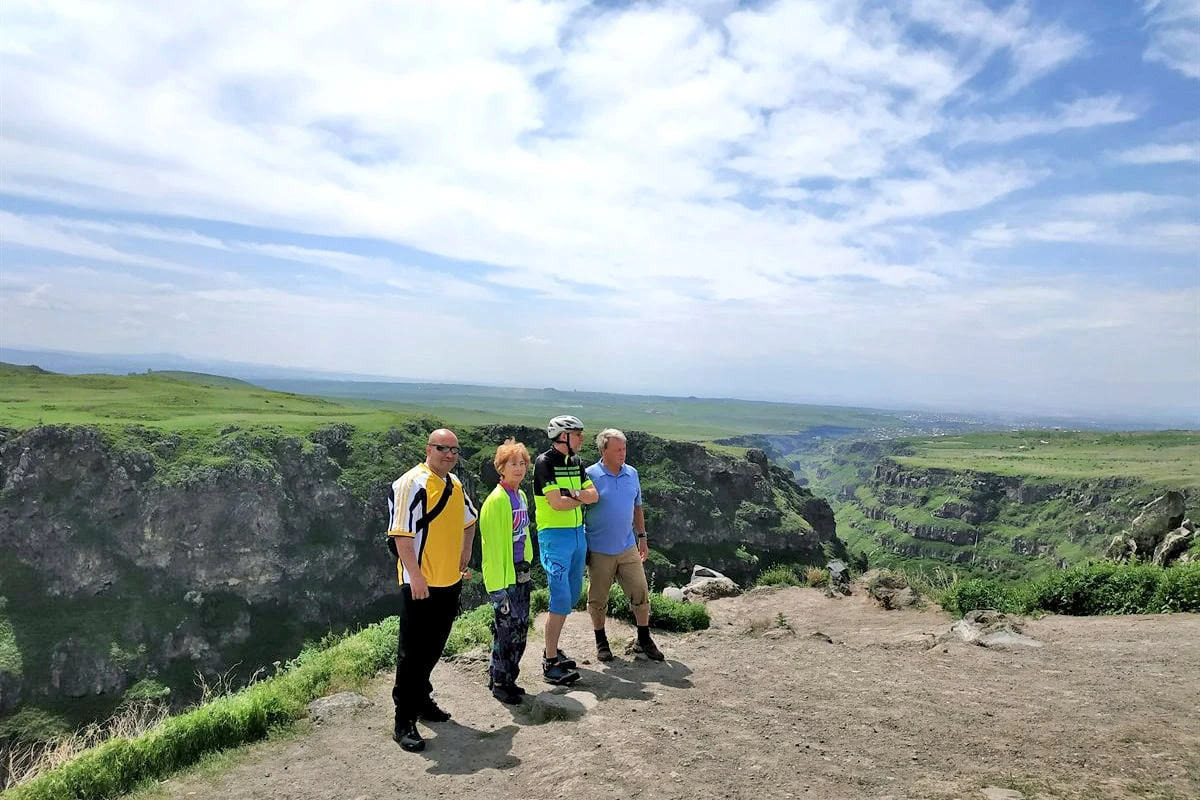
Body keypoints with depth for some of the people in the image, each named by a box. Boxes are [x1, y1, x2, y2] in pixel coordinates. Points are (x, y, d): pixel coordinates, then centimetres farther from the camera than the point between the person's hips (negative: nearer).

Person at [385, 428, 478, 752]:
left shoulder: (455, 484, 10)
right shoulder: (412, 483, -16)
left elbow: (468, 522, 26)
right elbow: (401, 534, -21)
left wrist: (464, 559, 20)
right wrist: (415, 576, -23)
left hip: (450, 581, 8)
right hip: (420, 584, -8)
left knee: (434, 647, 19)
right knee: (412, 652, 0)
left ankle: (422, 700, 36)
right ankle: (404, 722, 9)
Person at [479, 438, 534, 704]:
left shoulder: (521, 496, 10)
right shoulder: (496, 500, -16)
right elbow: (491, 545, -17)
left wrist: (526, 566, 17)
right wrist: (497, 585, -18)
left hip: (521, 570, 8)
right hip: (504, 573, -8)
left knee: (520, 625, 14)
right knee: (507, 627, 0)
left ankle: (506, 677, 28)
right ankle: (499, 683, 16)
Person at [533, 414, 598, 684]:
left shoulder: (575, 462, 11)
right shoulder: (545, 462, -13)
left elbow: (594, 495, 3)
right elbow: (557, 503, -22)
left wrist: (572, 494, -16)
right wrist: (581, 497, -5)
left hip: (578, 534, 8)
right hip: (555, 535, -8)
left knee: (572, 594, 14)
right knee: (561, 598, -10)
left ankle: (552, 649, 28)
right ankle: (550, 664, -2)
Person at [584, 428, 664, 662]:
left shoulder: (632, 474, 4)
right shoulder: (590, 476, -12)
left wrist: (642, 537, 14)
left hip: (628, 547, 4)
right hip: (599, 551, -4)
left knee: (641, 592, 6)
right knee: (598, 599, 9)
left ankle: (644, 640, 23)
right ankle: (601, 643, 27)